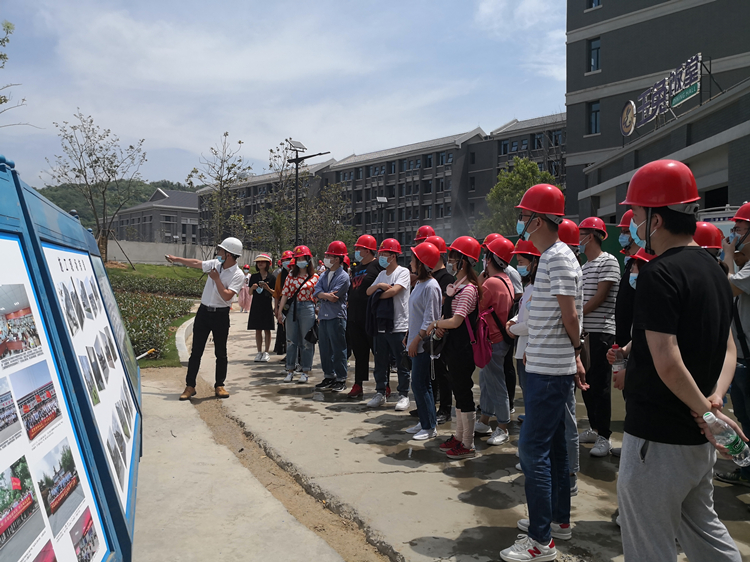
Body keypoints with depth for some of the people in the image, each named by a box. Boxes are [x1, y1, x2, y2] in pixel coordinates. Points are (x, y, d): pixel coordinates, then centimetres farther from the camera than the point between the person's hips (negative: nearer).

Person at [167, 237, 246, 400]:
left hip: (221, 315, -4)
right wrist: (176, 259, 29)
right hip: (203, 312, 4)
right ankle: (190, 386, 11)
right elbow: (196, 263, 21)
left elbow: (226, 296, -23)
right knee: (196, 351, 5)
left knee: (221, 353, 5)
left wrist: (216, 278, -17)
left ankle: (219, 386, 17)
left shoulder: (238, 275, -13)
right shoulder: (215, 264, 3)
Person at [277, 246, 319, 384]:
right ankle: (290, 370, 17)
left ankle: (305, 371, 12)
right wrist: (280, 311, 0)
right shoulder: (291, 275, 8)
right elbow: (285, 294, 5)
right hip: (291, 309, 3)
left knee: (306, 341, 2)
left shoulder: (314, 277, 1)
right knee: (291, 340, 8)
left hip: (307, 309, -2)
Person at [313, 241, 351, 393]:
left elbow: (334, 298, -16)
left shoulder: (343, 276, -8)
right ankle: (329, 377, 22)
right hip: (323, 316, 7)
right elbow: (316, 292, 1)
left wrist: (322, 295, -2)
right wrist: (328, 295, -17)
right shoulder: (324, 275, 15)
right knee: (324, 348, 11)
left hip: (336, 317, -7)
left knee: (338, 349, -2)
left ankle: (341, 379, 7)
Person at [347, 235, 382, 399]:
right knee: (359, 353, 12)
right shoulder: (356, 268, 17)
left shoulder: (378, 266, -9)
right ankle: (358, 386, 19)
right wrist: (349, 314, 19)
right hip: (355, 318, 8)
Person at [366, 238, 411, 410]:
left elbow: (394, 290, -20)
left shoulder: (403, 272, -6)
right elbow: (369, 292, 8)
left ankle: (403, 395, 11)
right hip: (381, 324, 7)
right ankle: (380, 393, 23)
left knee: (401, 364, 1)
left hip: (398, 326, -7)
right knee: (380, 362, 12)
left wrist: (378, 296, -5)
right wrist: (379, 285, -10)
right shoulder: (381, 274, 16)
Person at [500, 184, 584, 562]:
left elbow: (570, 315, -16)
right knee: (552, 445, 18)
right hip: (547, 365, 10)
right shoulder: (552, 256, 14)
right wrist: (575, 356, 14)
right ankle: (559, 520, 32)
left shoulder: (559, 258, -17)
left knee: (533, 449, -5)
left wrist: (575, 353, 1)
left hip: (549, 369, -10)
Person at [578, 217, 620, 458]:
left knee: (600, 385, -4)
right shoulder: (584, 266, 18)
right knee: (586, 383, 12)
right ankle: (594, 428, 24)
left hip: (601, 332, -8)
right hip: (584, 331, 8)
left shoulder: (608, 262, -8)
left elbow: (600, 297, -14)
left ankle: (604, 436, 4)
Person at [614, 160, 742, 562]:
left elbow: (667, 364, -27)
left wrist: (705, 409, -13)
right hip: (698, 438, 9)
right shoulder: (712, 268, 10)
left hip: (658, 437, -9)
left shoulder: (659, 274, -20)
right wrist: (715, 397, 0)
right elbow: (728, 348, 14)